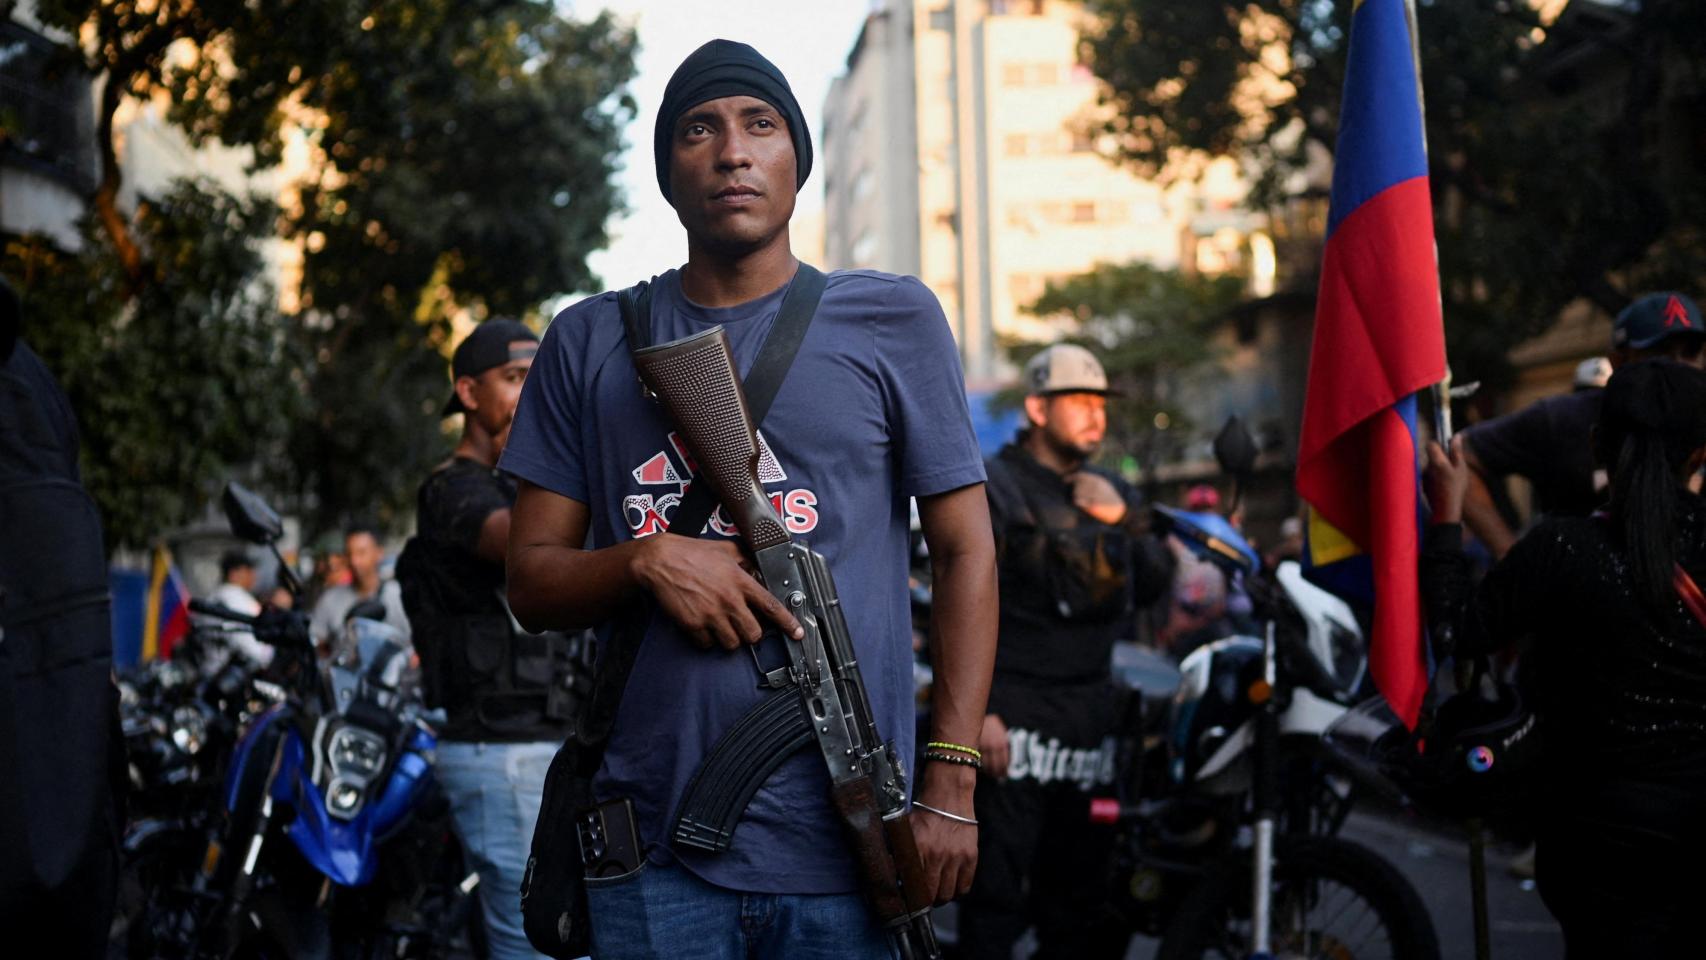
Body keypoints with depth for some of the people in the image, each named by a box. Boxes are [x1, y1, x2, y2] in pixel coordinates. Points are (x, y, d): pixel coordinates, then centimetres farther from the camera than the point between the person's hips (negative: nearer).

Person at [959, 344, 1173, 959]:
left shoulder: (1110, 493, 18)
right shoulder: (993, 487, -3)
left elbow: (1152, 584, 11)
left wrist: (1122, 520, -6)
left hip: (1091, 713, 7)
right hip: (1013, 716, -6)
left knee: (1079, 882, 11)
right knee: (998, 884, -8)